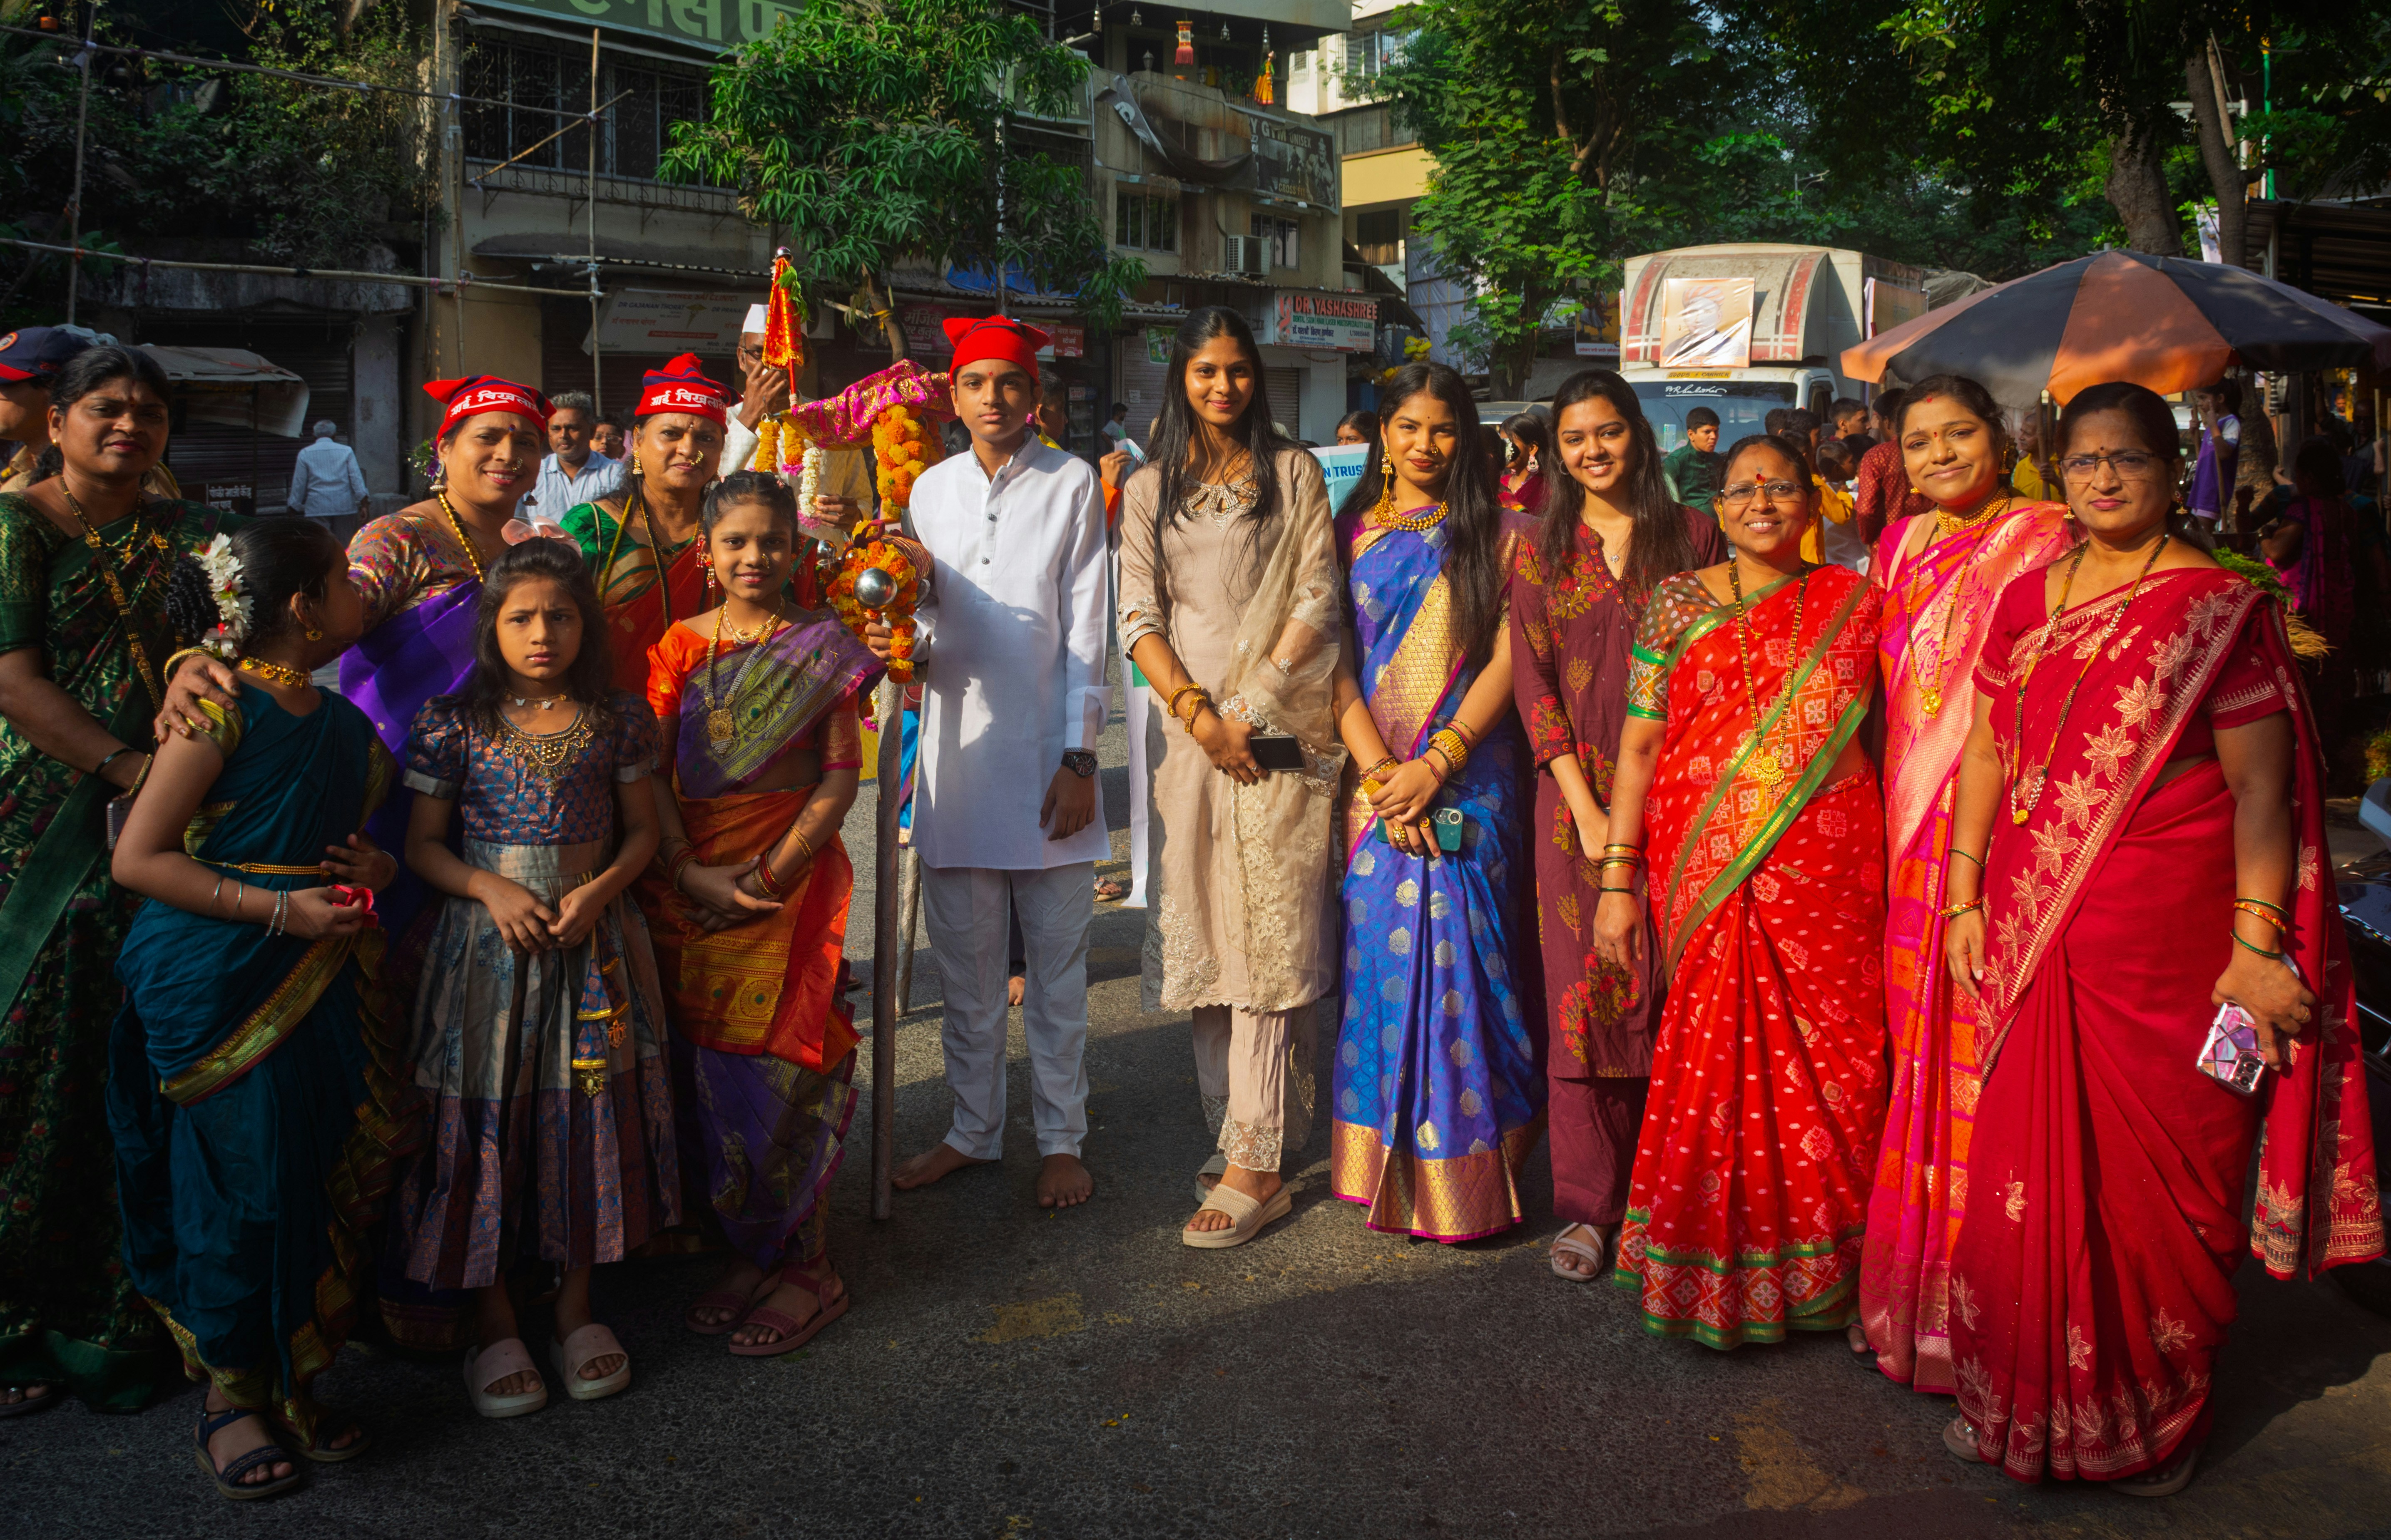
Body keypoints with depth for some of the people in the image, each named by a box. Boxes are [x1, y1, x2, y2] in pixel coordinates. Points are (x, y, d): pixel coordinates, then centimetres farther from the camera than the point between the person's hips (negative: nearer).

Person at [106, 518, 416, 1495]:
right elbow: (136, 858, -14)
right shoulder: (221, 709, -11)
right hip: (218, 988, -7)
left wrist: (376, 869, 2)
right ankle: (231, 1396, 18)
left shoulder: (343, 722, 12)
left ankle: (295, 1385, 23)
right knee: (242, 1183, 0)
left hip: (317, 980, 7)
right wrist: (281, 909, -18)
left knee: (324, 1178, 7)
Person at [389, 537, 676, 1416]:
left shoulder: (617, 719, 1)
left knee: (592, 1115, 7)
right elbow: (422, 844, 1)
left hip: (593, 943, 2)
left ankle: (577, 1309, 24)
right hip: (488, 944, -1)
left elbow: (642, 832, 6)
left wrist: (600, 889, -12)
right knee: (484, 1121, 2)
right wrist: (493, 891, -16)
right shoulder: (456, 724, -3)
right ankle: (495, 1323, 19)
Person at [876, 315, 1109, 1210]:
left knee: (1057, 962, 4)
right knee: (965, 963, 10)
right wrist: (906, 647, -13)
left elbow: (1086, 629, -3)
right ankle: (974, 1129, 24)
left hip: (1048, 751, -3)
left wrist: (1080, 758, -8)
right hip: (958, 750, 3)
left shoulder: (1072, 485, 1)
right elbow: (926, 623, 12)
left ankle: (1062, 1137, 16)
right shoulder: (931, 490, 10)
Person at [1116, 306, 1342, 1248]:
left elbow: (1317, 601, -1)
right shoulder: (1149, 490, 14)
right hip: (1189, 730, 3)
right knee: (1201, 933, 3)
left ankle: (1257, 1163, -6)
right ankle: (1234, 1131, 13)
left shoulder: (1293, 473, 7)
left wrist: (1253, 707, -10)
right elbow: (1139, 617, 6)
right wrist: (1197, 712, -7)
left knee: (1270, 937, -7)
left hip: (1279, 731, -3)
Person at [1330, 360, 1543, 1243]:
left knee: (1464, 956, -4)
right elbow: (1336, 665, 3)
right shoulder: (1351, 534, 10)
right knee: (1383, 953, -1)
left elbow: (1508, 660, -1)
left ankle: (1467, 1171, 7)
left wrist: (1437, 761, -12)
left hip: (1469, 779, -1)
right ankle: (1395, 1170, 10)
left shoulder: (1496, 536, 7)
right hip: (1376, 781, 1)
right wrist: (1378, 772, -9)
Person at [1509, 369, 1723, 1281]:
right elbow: (1532, 684, 2)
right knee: (1586, 993, 0)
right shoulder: (1541, 551, 8)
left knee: (1672, 991, 1)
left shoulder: (1693, 537, 7)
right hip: (1578, 794, 0)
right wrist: (1586, 809, -7)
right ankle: (1590, 1205, 8)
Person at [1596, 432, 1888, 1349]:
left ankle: (1824, 1270, 20)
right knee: (1719, 1062, 0)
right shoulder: (1678, 603, 6)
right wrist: (1618, 878, -3)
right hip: (1707, 877, -1)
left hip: (1829, 876, 1)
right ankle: (1710, 1273, 17)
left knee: (1831, 1062, 2)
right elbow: (1639, 746, 3)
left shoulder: (1854, 604, 9)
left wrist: (1893, 871, 2)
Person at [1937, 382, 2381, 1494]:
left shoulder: (2220, 608, -5)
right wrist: (1964, 899, 6)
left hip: (2164, 943, -4)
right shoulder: (2025, 600, 8)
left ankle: (2153, 1421, 28)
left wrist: (2257, 945, -14)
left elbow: (2260, 786, -8)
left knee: (2153, 1177, 7)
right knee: (2026, 1169, 10)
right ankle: (2018, 1399, 29)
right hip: (2033, 938, 4)